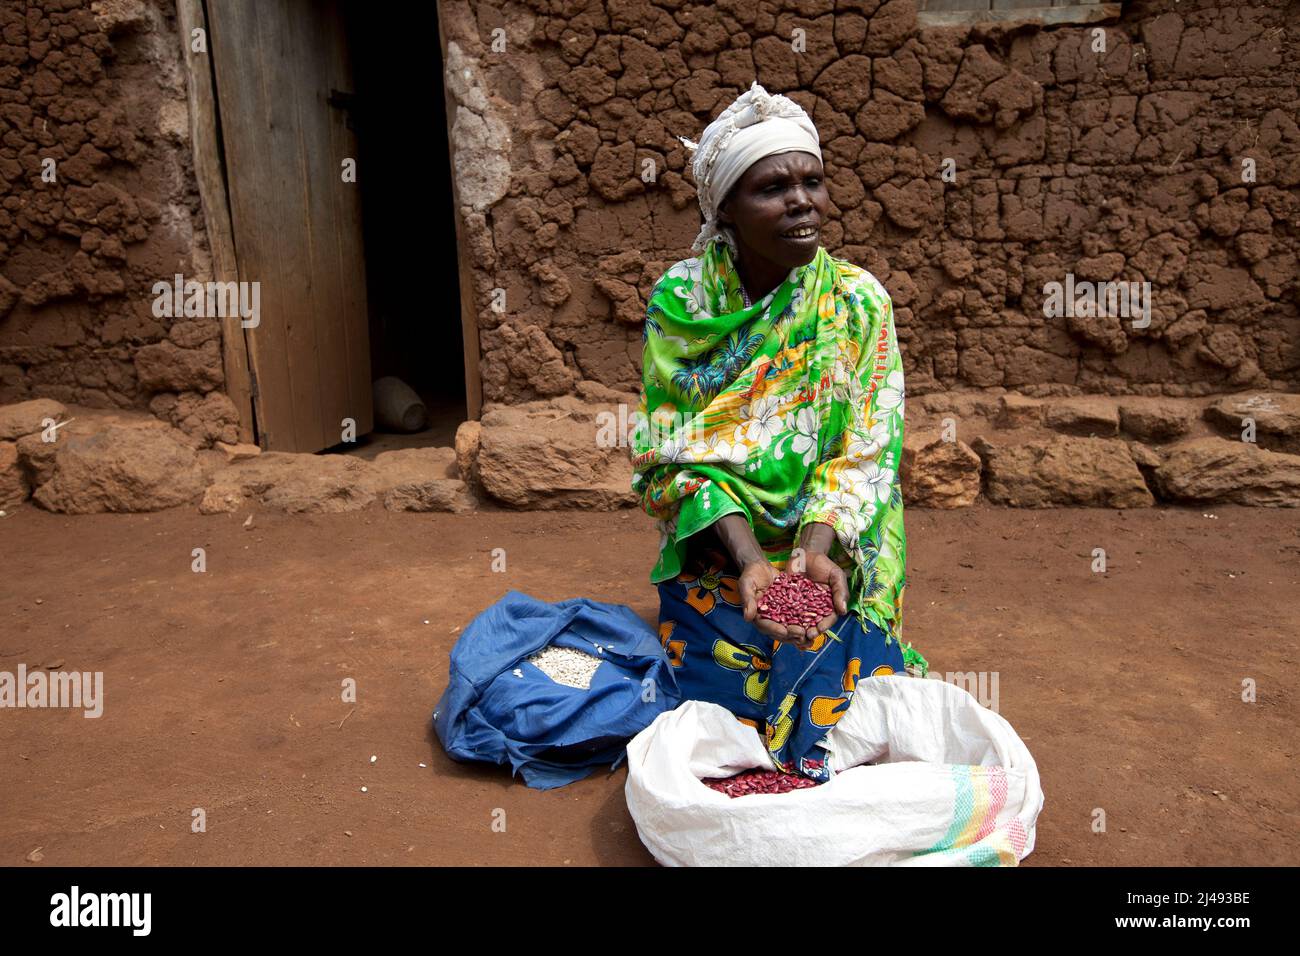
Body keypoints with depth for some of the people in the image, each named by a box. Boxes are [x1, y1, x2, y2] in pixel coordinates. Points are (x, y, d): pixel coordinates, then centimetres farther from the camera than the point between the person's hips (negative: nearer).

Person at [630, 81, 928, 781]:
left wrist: (816, 549, -28)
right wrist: (750, 559, -26)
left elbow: (864, 457, -10)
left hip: (832, 552, 1)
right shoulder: (680, 300, -8)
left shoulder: (857, 301, -7)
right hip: (716, 557, 0)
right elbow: (673, 455, -11)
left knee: (834, 742, -7)